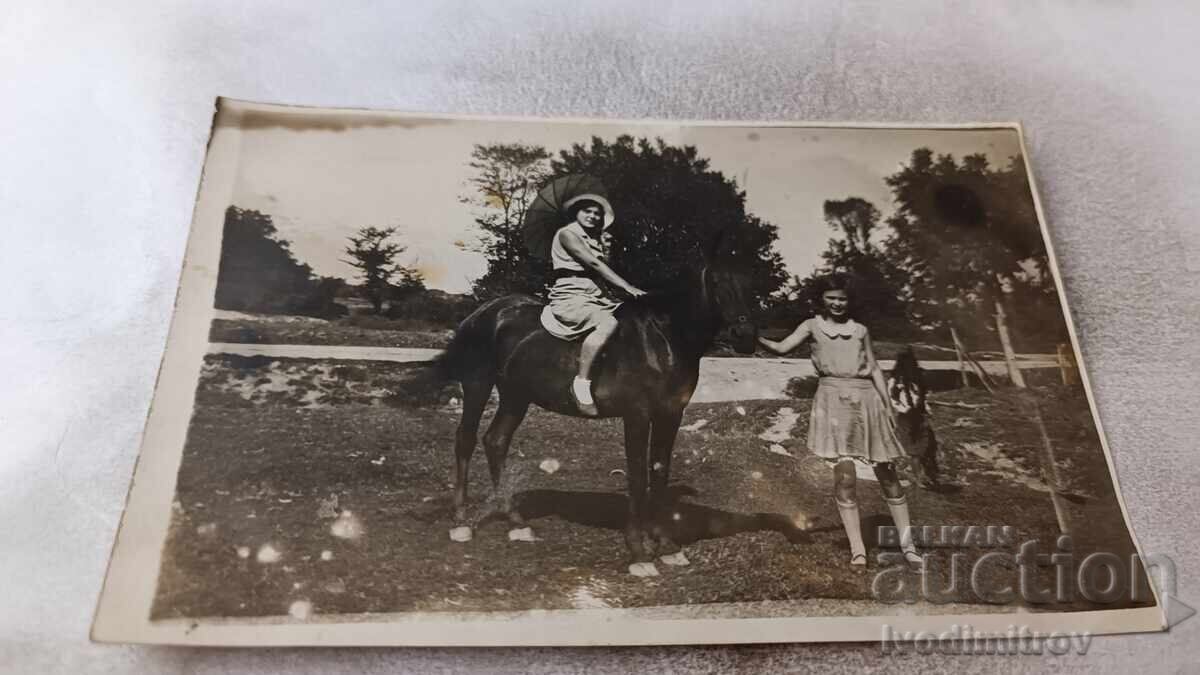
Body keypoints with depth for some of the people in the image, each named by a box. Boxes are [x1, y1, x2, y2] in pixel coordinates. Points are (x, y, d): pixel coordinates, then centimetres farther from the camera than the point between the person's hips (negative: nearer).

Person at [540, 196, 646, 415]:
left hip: (595, 296, 9)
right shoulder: (567, 234, -3)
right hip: (569, 297, -9)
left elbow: (600, 274, 15)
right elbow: (594, 264, -14)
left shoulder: (595, 240, 22)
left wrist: (628, 290, 0)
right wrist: (628, 287, -20)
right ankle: (582, 383, -32)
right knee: (607, 323, -34)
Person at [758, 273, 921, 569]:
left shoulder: (860, 330, 15)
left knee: (886, 472, 6)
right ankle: (857, 550, -2)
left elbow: (874, 369, 15)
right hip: (834, 399, -2)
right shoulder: (812, 326, 10)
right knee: (844, 475, -9)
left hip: (867, 399, 3)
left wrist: (888, 405, 9)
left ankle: (907, 544, 16)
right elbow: (782, 347, -3)